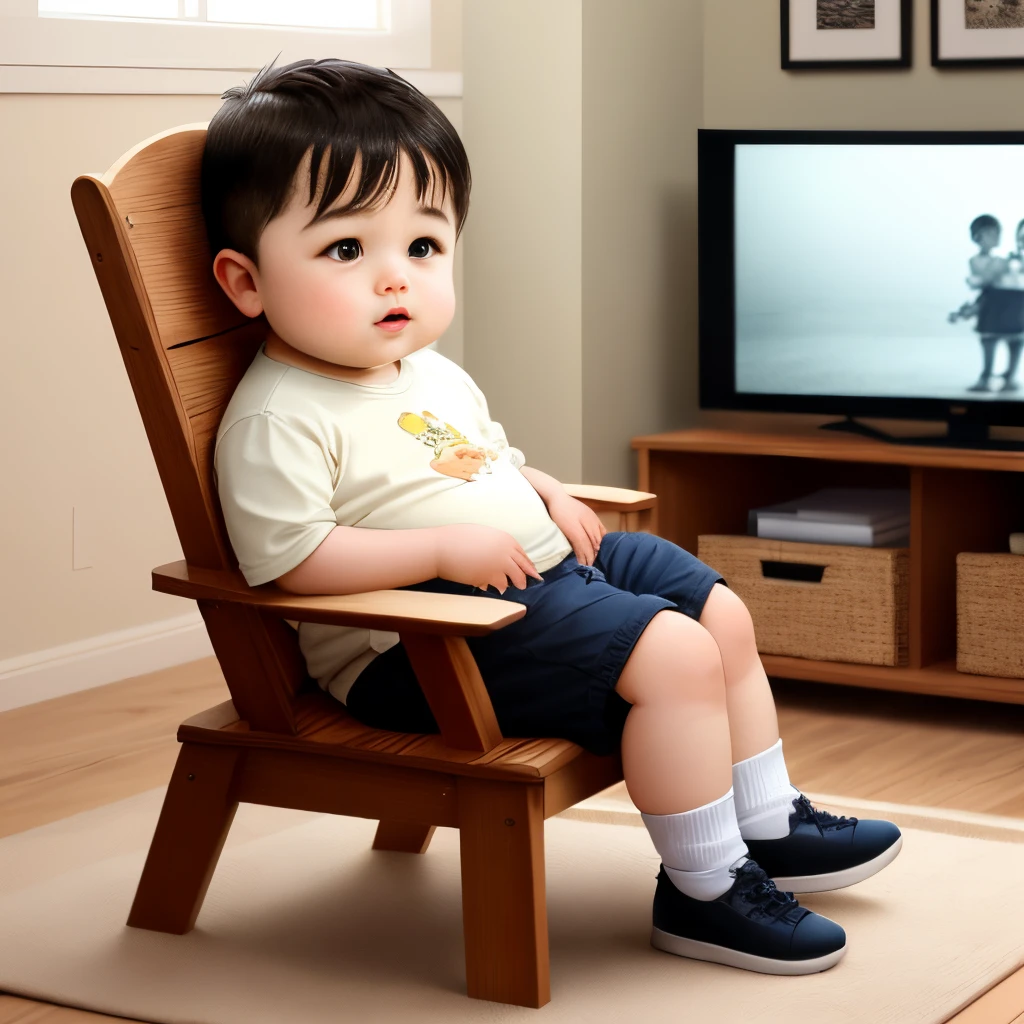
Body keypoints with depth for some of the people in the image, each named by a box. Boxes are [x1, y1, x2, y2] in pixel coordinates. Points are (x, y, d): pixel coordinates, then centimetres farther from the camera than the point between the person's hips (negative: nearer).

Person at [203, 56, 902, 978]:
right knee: (673, 655, -22)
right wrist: (443, 547, -26)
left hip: (547, 564, 11)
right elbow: (286, 560, -25)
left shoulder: (435, 376, 14)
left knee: (722, 613, 13)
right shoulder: (279, 418, -17)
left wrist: (548, 495, 9)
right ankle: (704, 890, -8)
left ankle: (768, 825, 27)